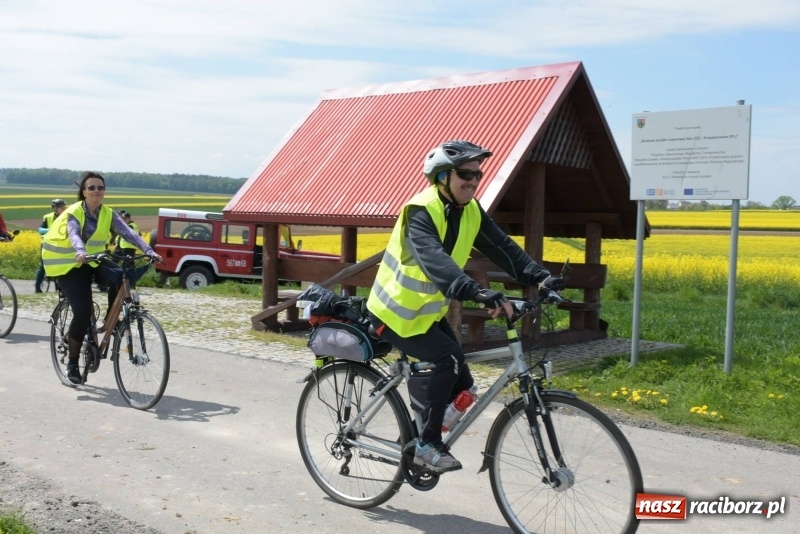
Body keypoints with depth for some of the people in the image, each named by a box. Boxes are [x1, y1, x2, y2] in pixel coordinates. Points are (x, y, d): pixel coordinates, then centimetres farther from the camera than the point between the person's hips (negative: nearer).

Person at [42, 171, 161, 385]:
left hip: (93, 261, 4)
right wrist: (81, 253, -59)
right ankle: (72, 363, 1)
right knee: (83, 311, -17)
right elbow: (74, 235, -37)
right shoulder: (73, 213, -17)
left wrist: (149, 251, -36)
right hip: (68, 264, -4)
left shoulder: (108, 214, -5)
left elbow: (128, 233, -19)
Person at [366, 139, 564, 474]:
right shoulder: (421, 211, -25)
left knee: (461, 385, -1)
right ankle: (427, 445, -9)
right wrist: (477, 292, -55)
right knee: (449, 360, -23)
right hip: (397, 313, -7)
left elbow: (502, 247, -11)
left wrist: (540, 277, -26)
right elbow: (434, 259, -42)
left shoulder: (470, 211, -2)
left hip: (429, 312, 8)